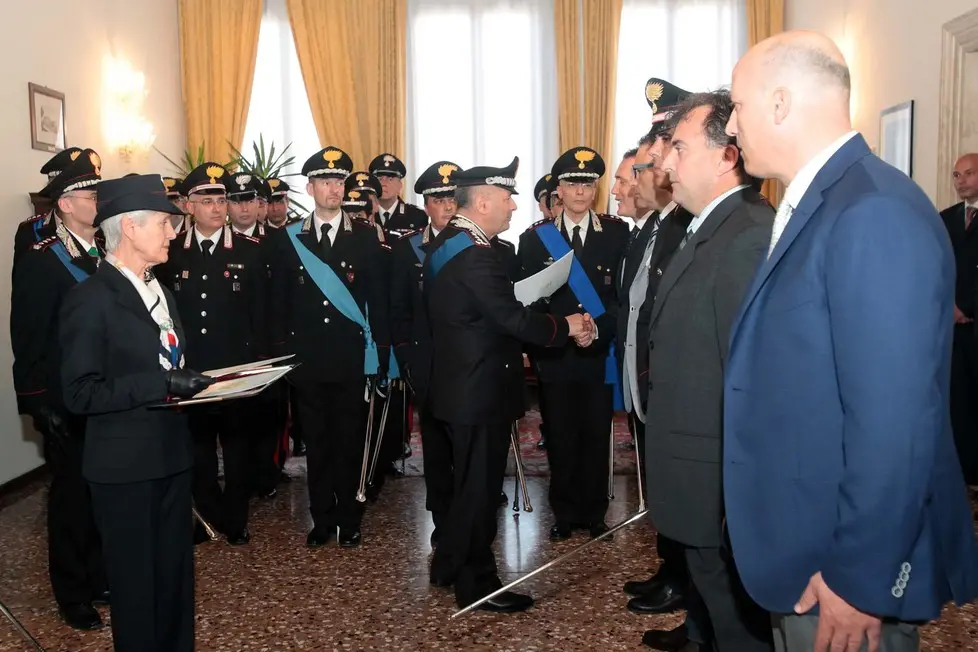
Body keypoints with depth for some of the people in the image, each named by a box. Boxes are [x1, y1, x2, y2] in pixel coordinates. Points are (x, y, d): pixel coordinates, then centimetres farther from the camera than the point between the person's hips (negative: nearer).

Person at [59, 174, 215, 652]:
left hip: (171, 454, 8)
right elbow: (80, 394, -20)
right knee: (136, 580, 8)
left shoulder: (158, 289, 13)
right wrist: (162, 384, -26)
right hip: (125, 466, -8)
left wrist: (192, 382, 4)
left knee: (176, 573, 19)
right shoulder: (90, 299, -15)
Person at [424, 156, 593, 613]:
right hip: (480, 388, -10)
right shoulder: (475, 254, -22)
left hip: (458, 382, 10)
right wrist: (565, 326, -12)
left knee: (468, 481, 22)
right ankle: (477, 584, 18)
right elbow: (513, 318, -25)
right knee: (480, 486, 3)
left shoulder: (443, 245, 10)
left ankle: (448, 565, 36)